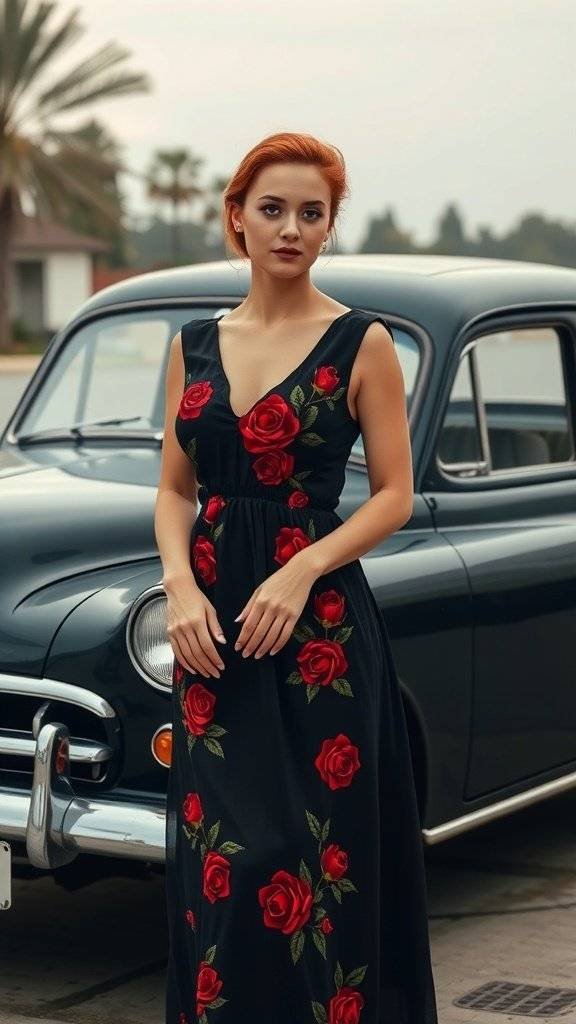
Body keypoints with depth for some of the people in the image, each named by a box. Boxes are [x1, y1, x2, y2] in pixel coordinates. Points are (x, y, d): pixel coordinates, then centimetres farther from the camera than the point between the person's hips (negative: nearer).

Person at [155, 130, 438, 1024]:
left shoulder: (362, 343, -2)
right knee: (216, 861, 3)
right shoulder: (195, 345, 10)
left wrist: (302, 570, -17)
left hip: (320, 625, -3)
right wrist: (180, 587, -7)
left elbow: (394, 496, -3)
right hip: (212, 627, 4)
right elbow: (175, 489, 11)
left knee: (317, 860, -3)